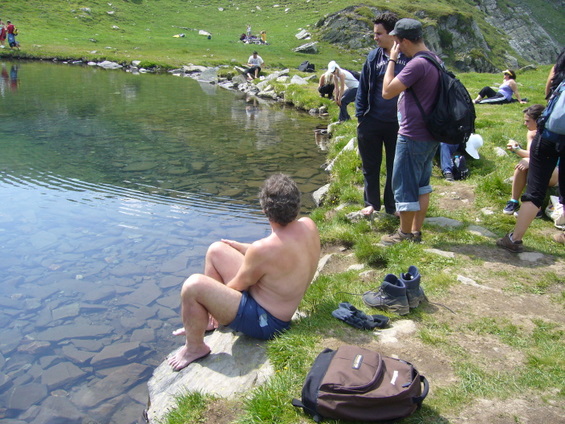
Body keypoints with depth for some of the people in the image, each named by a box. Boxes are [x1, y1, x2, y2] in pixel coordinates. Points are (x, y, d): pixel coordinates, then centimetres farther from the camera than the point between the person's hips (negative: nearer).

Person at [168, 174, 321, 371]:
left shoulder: (262, 249, -34)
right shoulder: (309, 226, -12)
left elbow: (239, 284, -15)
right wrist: (240, 247, 13)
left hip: (265, 322, -9)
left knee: (193, 285, -23)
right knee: (216, 250, 12)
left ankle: (194, 347, 3)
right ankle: (206, 321, 26)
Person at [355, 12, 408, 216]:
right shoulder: (373, 57, 1)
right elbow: (362, 88, 6)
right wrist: (360, 115, 1)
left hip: (398, 123, -2)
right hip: (372, 122, 2)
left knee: (395, 167, 12)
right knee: (370, 166, 12)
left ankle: (392, 206, 28)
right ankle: (371, 203, 29)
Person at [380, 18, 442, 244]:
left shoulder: (417, 64, -22)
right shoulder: (435, 59, 9)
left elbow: (387, 92, -20)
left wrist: (392, 59, -13)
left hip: (412, 137, -10)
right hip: (430, 135, 10)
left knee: (404, 186, 3)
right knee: (421, 185, 16)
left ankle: (405, 234, 15)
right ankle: (416, 232, 27)